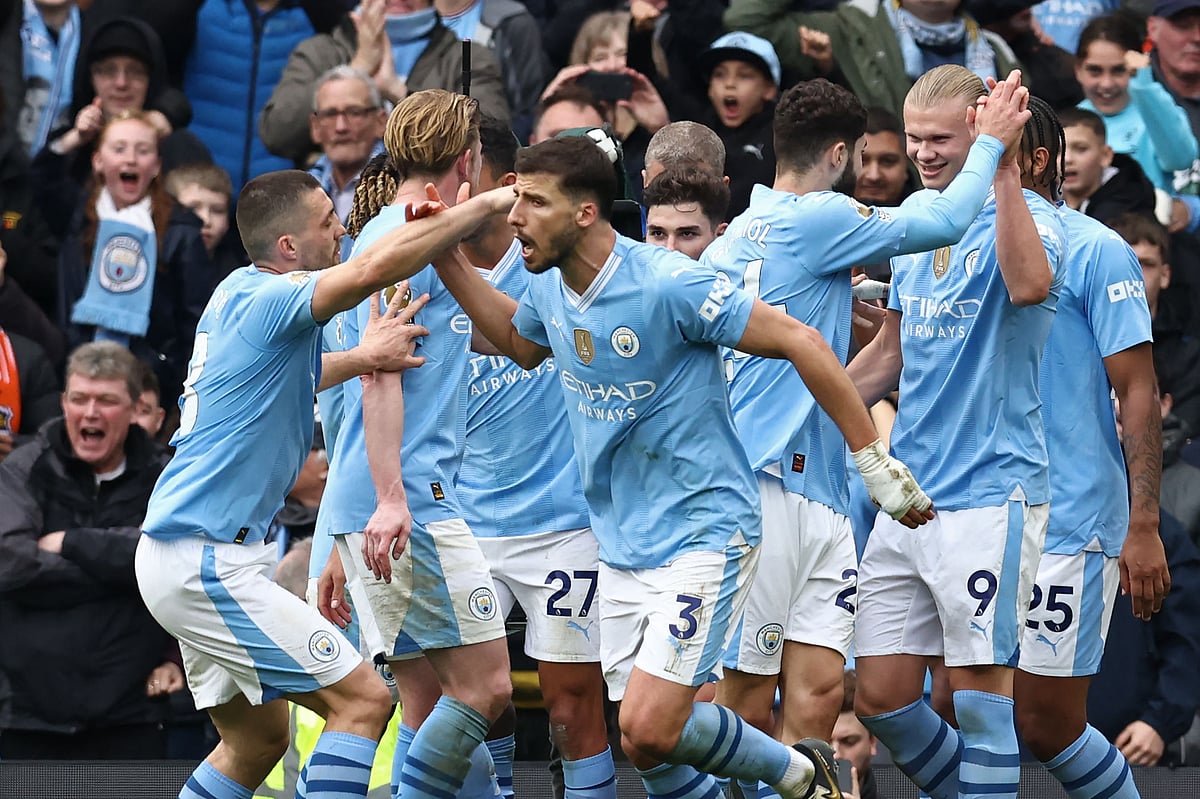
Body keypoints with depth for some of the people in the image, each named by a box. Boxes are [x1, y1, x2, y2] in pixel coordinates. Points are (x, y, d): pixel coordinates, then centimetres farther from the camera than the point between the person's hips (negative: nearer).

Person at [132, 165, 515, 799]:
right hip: (206, 562, -10)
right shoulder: (265, 299, -16)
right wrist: (485, 205, -26)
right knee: (362, 699, -11)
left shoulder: (241, 294, 13)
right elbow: (371, 270, -34)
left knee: (258, 738, 18)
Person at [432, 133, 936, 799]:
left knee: (651, 731, -17)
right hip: (621, 550, 7)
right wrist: (447, 261, 16)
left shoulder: (668, 283, -21)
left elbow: (799, 342, -15)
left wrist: (874, 462, -13)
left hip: (703, 537, -7)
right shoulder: (548, 289, 1)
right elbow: (521, 344, 27)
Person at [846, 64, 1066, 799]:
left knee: (980, 691, -7)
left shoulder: (1028, 217, -7)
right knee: (880, 696, 6)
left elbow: (1029, 284, -32)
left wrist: (1005, 168, -32)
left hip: (989, 492, -7)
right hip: (908, 495, 7)